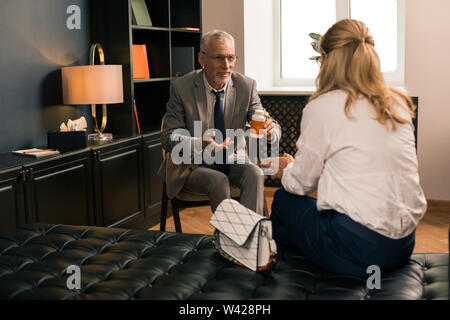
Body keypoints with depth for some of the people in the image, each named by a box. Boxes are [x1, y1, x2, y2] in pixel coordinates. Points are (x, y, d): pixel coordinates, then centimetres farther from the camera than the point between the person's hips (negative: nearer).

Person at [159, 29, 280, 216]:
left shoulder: (246, 86, -4)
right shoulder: (181, 87, -10)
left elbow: (268, 125, -6)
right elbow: (169, 138, -13)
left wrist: (270, 130, -33)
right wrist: (198, 144, -36)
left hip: (231, 162, 3)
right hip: (192, 166, -2)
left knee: (255, 174, -27)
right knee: (219, 181, -31)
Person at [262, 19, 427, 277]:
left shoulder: (323, 106, -9)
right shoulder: (398, 105, 8)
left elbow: (301, 183, 0)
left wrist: (286, 170, 25)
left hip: (357, 250, -6)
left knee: (285, 199, 19)